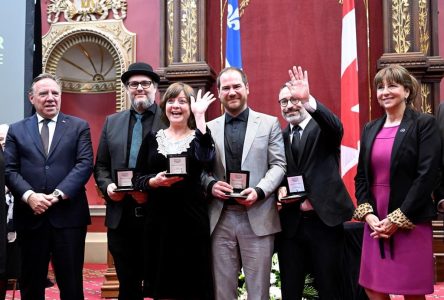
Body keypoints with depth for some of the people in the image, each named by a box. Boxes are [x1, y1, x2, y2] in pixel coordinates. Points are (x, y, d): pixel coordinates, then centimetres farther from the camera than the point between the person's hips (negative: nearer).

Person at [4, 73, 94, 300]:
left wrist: (58, 194, -14)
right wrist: (29, 195, -13)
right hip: (30, 216, 2)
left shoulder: (79, 127, 8)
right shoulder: (16, 130, 12)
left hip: (68, 215, -1)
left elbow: (84, 165, -3)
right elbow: (10, 170, 4)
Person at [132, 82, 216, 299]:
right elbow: (137, 179, 7)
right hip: (159, 219, 2)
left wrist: (200, 116, -16)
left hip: (191, 218, -2)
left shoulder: (198, 137, 3)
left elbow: (206, 158, -20)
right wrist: (154, 181, -14)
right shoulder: (152, 138, 10)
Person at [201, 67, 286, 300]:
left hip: (258, 217, -2)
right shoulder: (209, 128, 12)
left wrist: (259, 191, -15)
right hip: (220, 218, 2)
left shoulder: (269, 123, 6)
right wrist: (210, 185, -11)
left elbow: (278, 165, 1)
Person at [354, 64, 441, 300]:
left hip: (410, 222, -5)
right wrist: (367, 214, -4)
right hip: (375, 222, 5)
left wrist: (397, 219, -15)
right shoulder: (370, 129, 12)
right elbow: (361, 176, 11)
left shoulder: (424, 124, -3)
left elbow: (427, 175, -12)